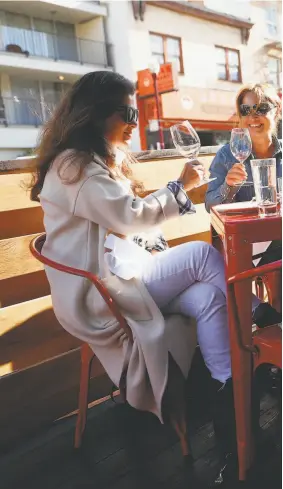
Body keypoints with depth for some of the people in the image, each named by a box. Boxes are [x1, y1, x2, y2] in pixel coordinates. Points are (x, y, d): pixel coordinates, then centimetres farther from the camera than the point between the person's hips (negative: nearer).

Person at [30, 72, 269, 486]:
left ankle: (229, 396, -4)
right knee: (202, 254, -16)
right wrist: (180, 187, -8)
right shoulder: (75, 165, -13)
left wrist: (154, 248, 3)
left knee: (207, 298, -11)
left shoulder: (100, 160, 18)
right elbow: (130, 215, -20)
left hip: (119, 275, 9)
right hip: (100, 294, -9)